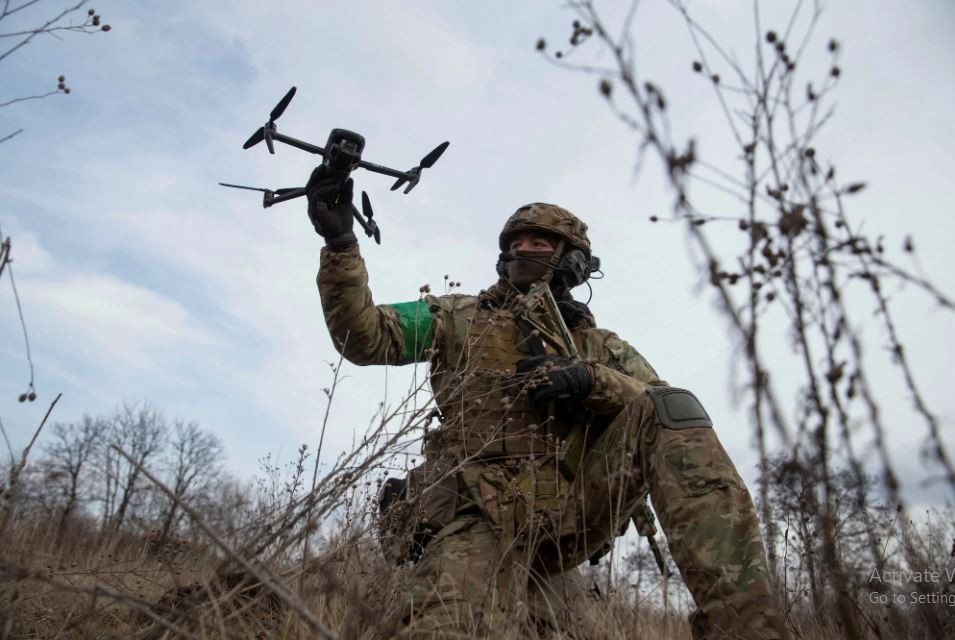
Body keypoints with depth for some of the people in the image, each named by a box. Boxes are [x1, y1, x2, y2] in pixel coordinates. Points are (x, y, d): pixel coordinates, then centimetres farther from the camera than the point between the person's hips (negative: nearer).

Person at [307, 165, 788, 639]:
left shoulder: (602, 348, 23)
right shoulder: (458, 316, 22)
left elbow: (665, 411, 8)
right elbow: (365, 336, 11)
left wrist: (591, 379, -11)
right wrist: (340, 242, -1)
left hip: (575, 508, 3)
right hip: (479, 515, -3)